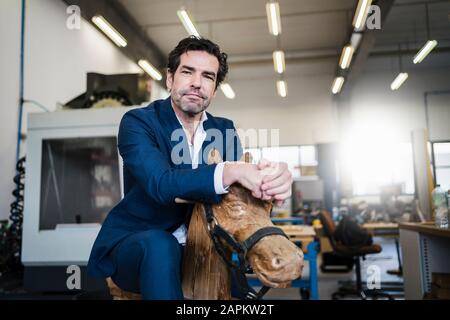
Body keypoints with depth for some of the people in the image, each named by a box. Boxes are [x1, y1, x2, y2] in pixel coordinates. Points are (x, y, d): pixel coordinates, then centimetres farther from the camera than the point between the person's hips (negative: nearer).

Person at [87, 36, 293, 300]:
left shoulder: (225, 130, 4)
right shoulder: (138, 122, -12)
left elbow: (242, 193, -10)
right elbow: (160, 183, -31)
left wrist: (273, 181, -36)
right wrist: (231, 172, -47)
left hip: (194, 249, 5)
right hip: (133, 244, -5)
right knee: (160, 245, -34)